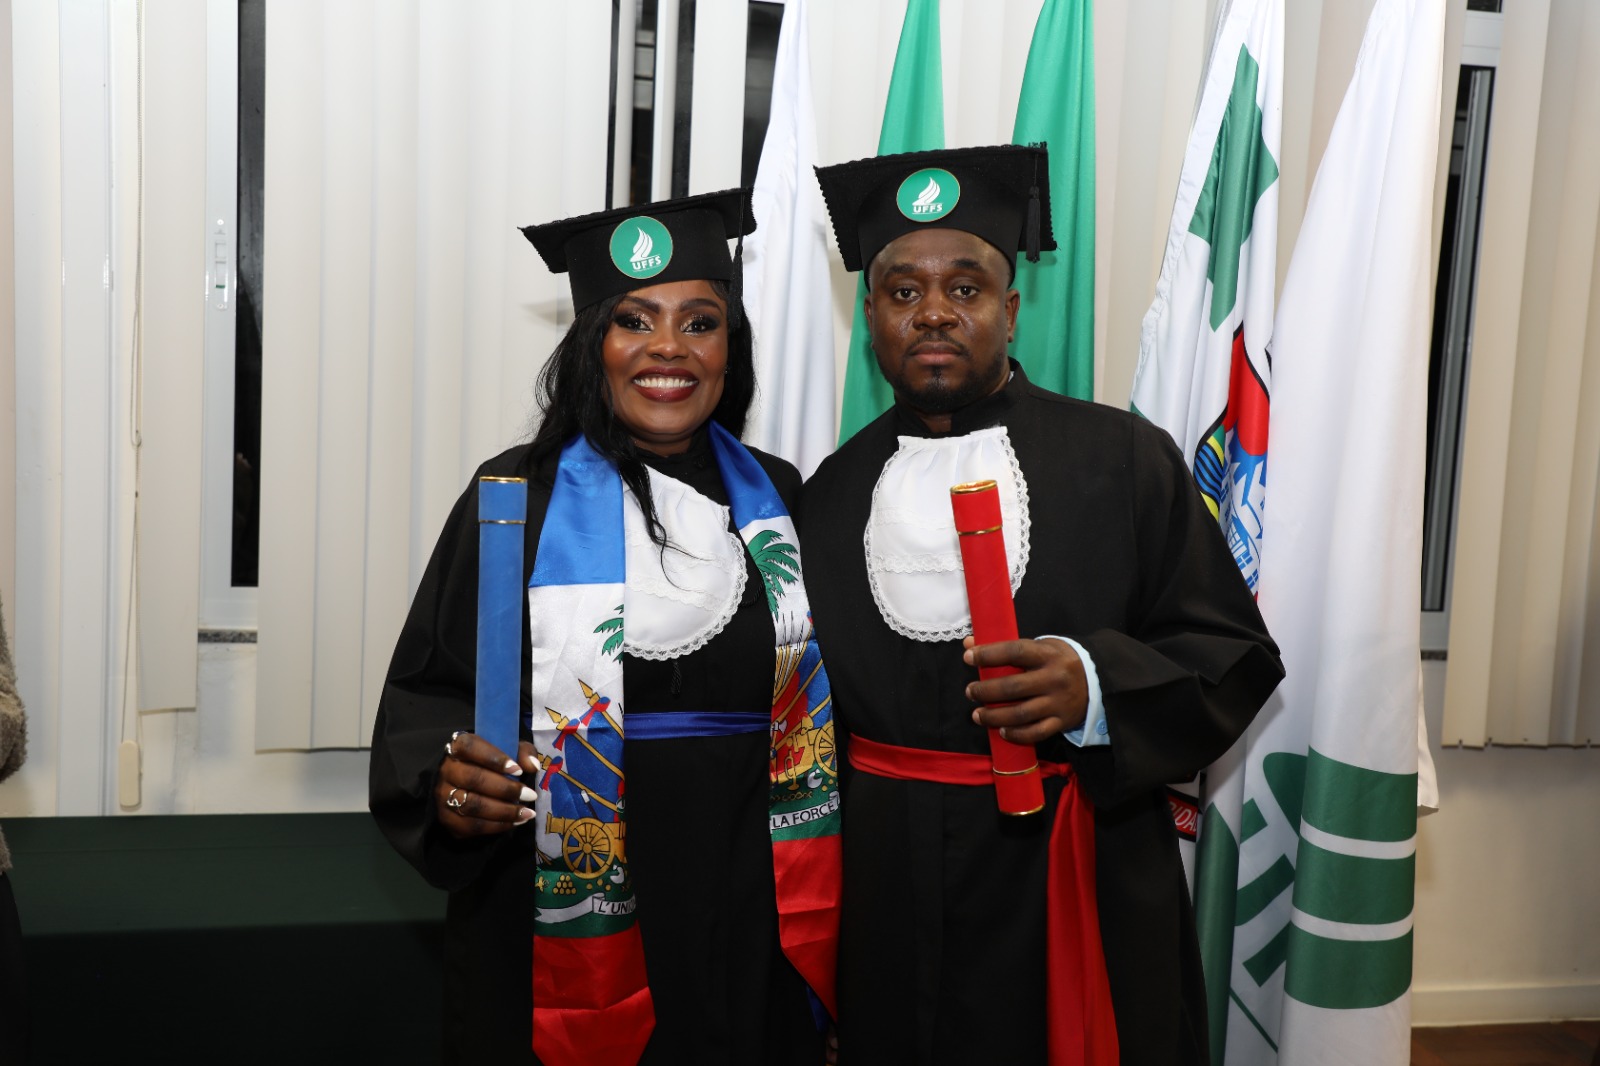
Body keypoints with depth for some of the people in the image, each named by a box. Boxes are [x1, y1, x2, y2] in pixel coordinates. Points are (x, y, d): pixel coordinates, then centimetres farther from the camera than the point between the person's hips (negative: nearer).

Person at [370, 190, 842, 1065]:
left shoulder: (778, 500, 5)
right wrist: (453, 786, -23)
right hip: (559, 943, -3)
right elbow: (426, 693, -3)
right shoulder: (518, 497, -5)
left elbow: (813, 719, 10)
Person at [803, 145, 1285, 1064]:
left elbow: (1236, 658, -6)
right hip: (885, 898, 3)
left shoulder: (1125, 462, -4)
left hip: (1072, 894, -2)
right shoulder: (833, 492, 6)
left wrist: (1095, 688, -23)